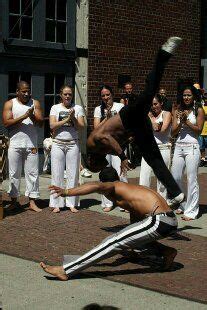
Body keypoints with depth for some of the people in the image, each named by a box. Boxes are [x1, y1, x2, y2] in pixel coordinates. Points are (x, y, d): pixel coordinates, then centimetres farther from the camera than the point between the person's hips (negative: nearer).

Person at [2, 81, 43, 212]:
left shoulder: (35, 103, 8)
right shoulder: (9, 104, 4)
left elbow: (41, 122, 2)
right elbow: (6, 123, -8)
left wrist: (32, 117, -18)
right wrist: (23, 117, -16)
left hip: (31, 144, 1)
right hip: (15, 144, -1)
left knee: (32, 173, 0)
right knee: (14, 173, 3)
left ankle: (32, 202, 5)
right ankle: (14, 200, 13)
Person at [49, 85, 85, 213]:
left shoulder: (78, 108, 6)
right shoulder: (55, 108, 6)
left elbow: (81, 126, -1)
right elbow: (52, 126, -6)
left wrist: (73, 118, -16)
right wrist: (66, 119, -13)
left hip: (73, 144, 0)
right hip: (58, 143, 0)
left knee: (73, 174, 1)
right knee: (57, 174, 0)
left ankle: (72, 203, 7)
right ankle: (57, 204, 6)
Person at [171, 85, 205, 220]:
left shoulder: (199, 110, 2)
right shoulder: (177, 111, 12)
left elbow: (199, 129, -5)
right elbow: (173, 132, 6)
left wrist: (186, 121, -11)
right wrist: (180, 122, -10)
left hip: (192, 147, -5)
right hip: (179, 146, 5)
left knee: (192, 180, -5)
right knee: (175, 178, 8)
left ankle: (191, 211, -1)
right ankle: (181, 206, 25)